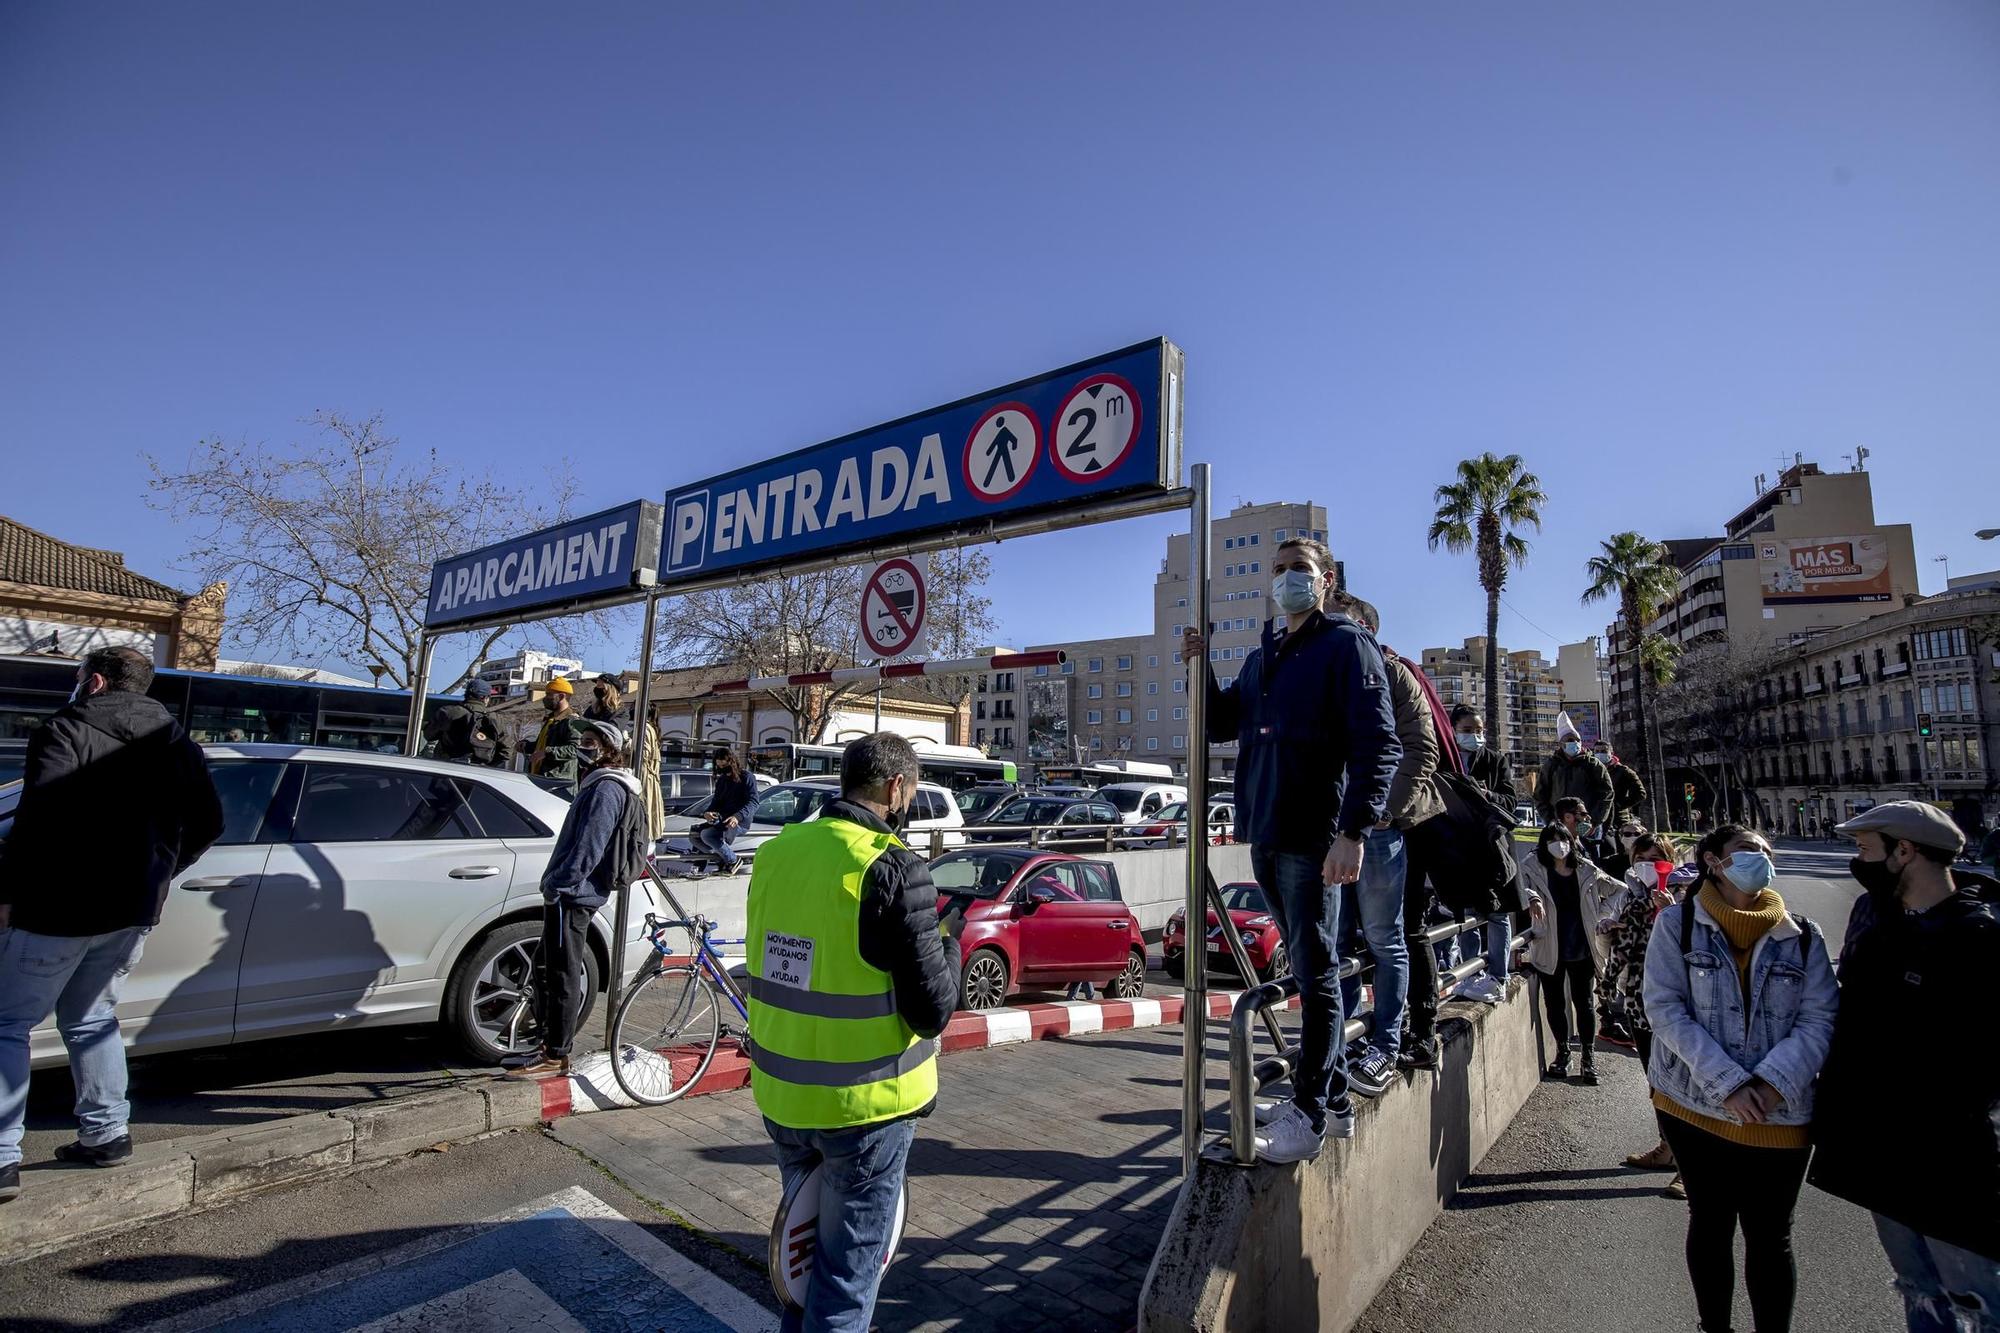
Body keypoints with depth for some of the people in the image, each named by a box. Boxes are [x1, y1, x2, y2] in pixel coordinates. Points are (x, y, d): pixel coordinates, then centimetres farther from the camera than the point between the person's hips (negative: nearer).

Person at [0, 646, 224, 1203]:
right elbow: (208, 823, 10)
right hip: (134, 909, 6)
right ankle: (106, 1133, 22)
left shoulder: (66, 729, -8)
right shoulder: (175, 742, 10)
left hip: (59, 907, -6)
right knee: (90, 1017, 20)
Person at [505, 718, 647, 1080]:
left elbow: (589, 847, -22)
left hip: (572, 896, -11)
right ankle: (549, 1044, 30)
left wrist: (557, 886, -19)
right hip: (571, 894, 11)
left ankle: (556, 1057, 6)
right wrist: (555, 885, 18)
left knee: (563, 976, -3)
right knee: (545, 966, 20)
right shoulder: (596, 784, 18)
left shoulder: (606, 789, -15)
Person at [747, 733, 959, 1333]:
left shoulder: (774, 852, -2)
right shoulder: (894, 868, -22)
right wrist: (949, 943, -2)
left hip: (779, 1094, 6)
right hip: (864, 1102, -6)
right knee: (849, 1262, 14)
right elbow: (931, 1010, -19)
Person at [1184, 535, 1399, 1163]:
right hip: (1264, 836, 7)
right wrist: (1200, 666, 6)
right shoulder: (1261, 656, 17)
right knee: (1307, 970, 15)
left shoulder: (1347, 645, -5)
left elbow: (1378, 744, -13)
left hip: (1313, 839, -7)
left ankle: (1309, 1116, 11)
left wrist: (1354, 832, -22)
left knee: (1316, 974, 1)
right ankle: (1333, 1099, 29)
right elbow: (1220, 725, 22)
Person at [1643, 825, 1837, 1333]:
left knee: (1769, 1236, 11)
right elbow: (1665, 1008, -10)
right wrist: (1728, 1084, -18)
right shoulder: (1677, 923, -5)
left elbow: (1819, 1020, -4)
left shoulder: (1802, 936, 2)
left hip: (1780, 1115, 1)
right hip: (1694, 1105, -1)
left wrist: (1771, 1083, -17)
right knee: (1711, 1222, 15)